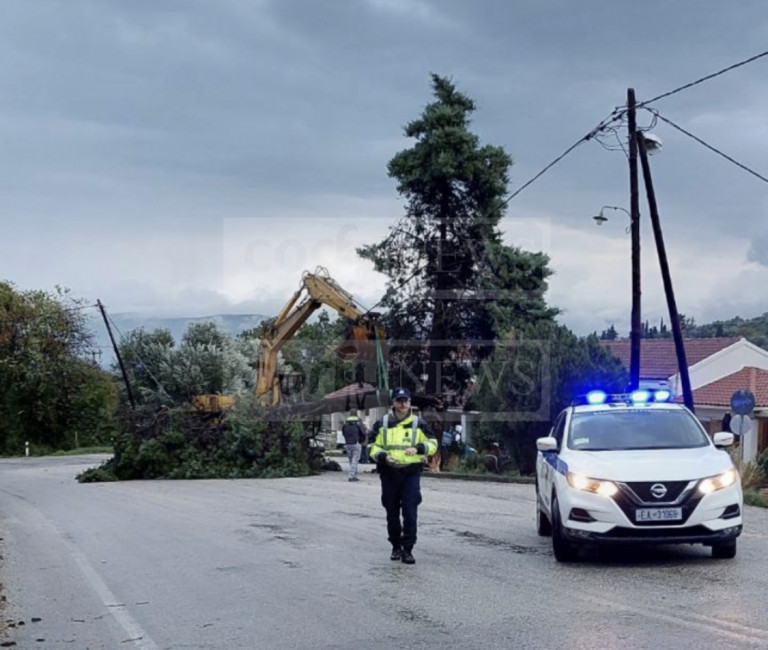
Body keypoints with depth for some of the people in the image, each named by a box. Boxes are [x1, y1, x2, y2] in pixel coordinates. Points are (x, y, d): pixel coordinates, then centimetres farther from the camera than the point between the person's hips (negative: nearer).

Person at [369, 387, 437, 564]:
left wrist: (418, 448, -14)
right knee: (392, 512, 9)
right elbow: (373, 447, 8)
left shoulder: (418, 424, 4)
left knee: (410, 513, -7)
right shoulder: (382, 424, 6)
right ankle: (396, 546, 24)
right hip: (389, 473, 2)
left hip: (411, 473, -2)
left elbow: (432, 443, 5)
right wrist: (383, 456, -12)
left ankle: (408, 549, 0)